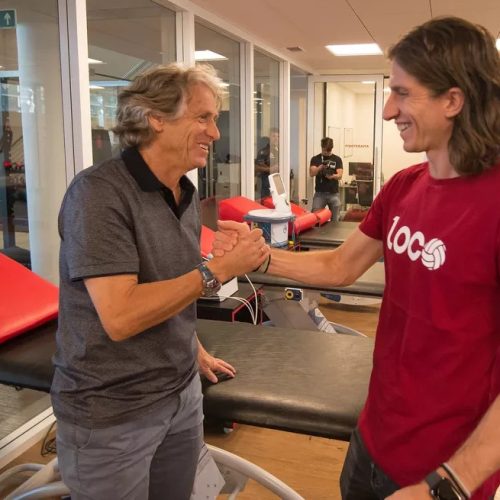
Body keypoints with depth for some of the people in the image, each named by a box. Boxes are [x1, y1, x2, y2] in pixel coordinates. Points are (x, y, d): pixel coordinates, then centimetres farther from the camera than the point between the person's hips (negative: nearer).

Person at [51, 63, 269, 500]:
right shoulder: (99, 193, -21)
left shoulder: (186, 195, 4)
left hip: (182, 394, 7)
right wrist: (218, 269, -24)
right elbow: (120, 316, -28)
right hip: (110, 413, -7)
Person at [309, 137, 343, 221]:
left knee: (335, 220, 2)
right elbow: (311, 173, -6)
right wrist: (320, 167, -25)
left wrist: (332, 176, -25)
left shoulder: (337, 159, 6)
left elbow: (340, 175, -3)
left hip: (334, 193, 1)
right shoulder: (315, 159, 6)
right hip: (319, 193, 0)